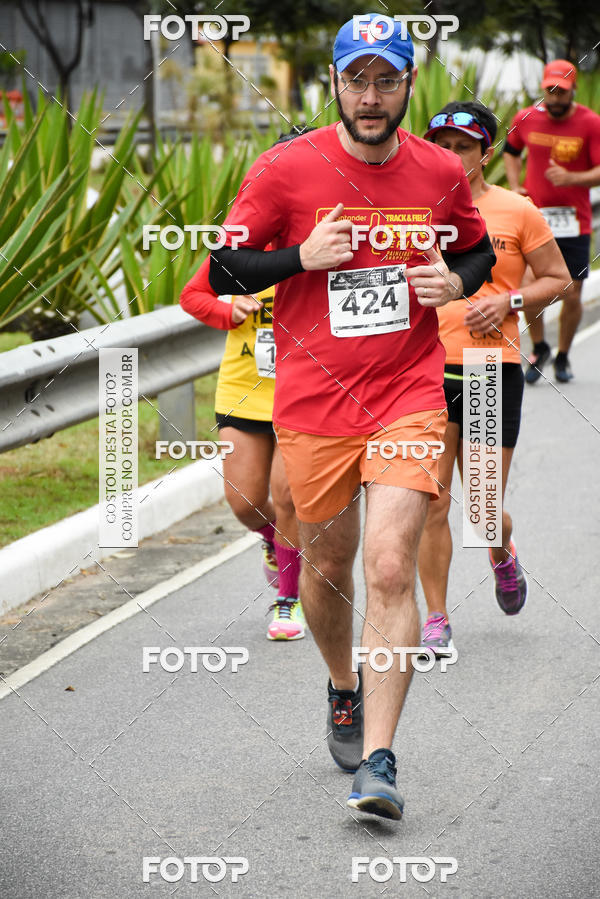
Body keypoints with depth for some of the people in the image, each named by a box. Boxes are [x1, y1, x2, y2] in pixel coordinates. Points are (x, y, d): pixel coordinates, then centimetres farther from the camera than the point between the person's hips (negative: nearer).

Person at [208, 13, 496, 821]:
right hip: (313, 401, 0)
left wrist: (456, 281, -3)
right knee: (327, 565, 13)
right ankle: (344, 689, 43)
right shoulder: (286, 170, -4)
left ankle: (378, 759, -13)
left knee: (391, 570, -14)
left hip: (409, 397, 0)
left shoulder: (441, 173, 2)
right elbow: (224, 271, 1)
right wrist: (302, 255, -15)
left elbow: (478, 251, 20)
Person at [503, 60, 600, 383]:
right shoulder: (526, 119, 3)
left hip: (574, 221, -1)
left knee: (572, 295, 1)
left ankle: (563, 355, 23)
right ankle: (538, 348, 13)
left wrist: (571, 178, -25)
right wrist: (515, 187, 8)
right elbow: (511, 151, 22)